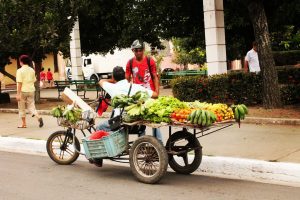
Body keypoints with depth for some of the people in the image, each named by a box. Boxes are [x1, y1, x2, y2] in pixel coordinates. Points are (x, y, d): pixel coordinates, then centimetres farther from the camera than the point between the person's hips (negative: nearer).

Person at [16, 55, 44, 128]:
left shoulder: (20, 71, -11)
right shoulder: (32, 70, 7)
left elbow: (19, 83, -16)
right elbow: (34, 80, 10)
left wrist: (18, 94, -15)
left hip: (23, 91, -5)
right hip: (31, 90, 5)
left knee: (22, 108, 9)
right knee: (31, 106, 8)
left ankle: (24, 124, 15)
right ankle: (38, 117, -17)